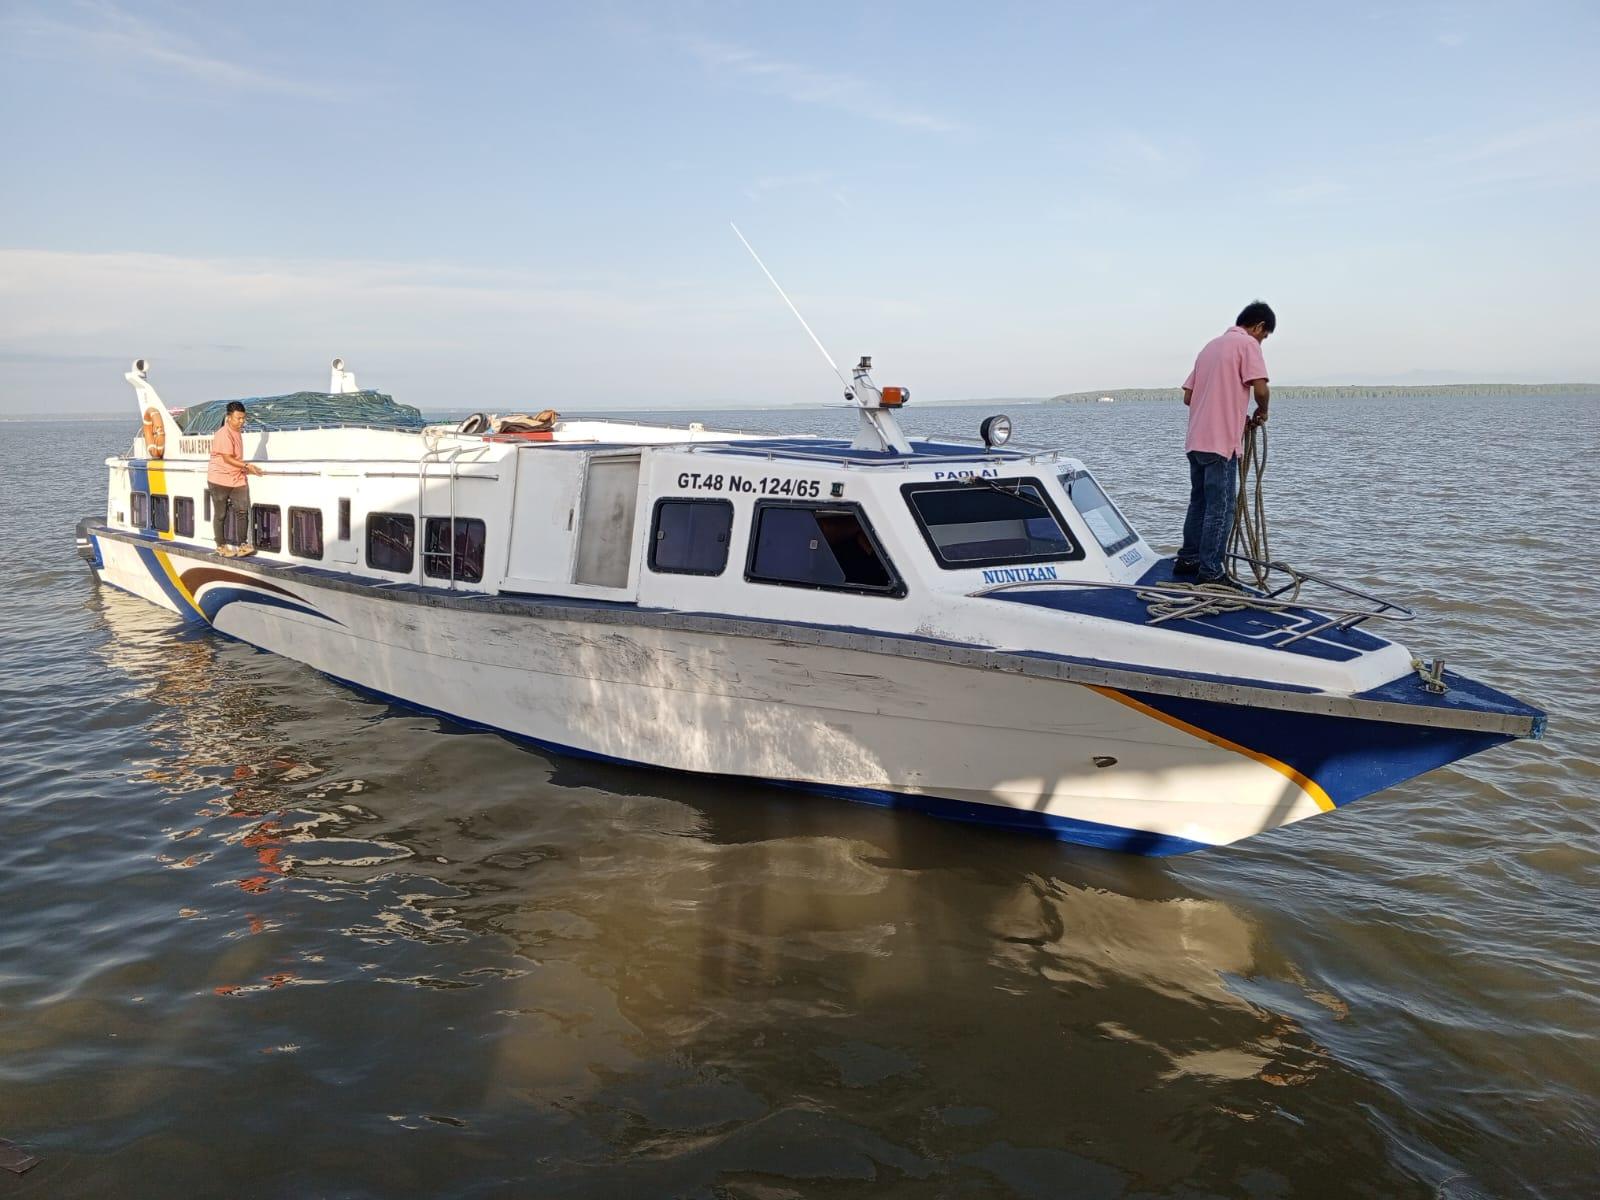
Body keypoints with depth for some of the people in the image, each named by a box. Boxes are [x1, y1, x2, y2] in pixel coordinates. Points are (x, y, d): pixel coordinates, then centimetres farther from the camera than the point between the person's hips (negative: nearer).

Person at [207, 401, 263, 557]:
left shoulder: (237, 432, 11)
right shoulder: (223, 434, -17)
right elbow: (227, 458, -20)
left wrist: (244, 468, 13)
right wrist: (246, 465, -22)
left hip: (237, 478, 7)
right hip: (220, 479, -7)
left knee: (242, 510, -3)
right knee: (221, 514, 5)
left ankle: (243, 544, 0)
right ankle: (221, 546, 15)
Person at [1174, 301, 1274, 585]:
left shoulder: (1212, 345, 20)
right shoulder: (1247, 343, -5)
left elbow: (1188, 396, 19)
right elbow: (1260, 389, -17)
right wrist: (1262, 412, 5)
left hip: (1196, 441, 8)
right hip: (1221, 442, -8)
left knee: (1199, 502, 18)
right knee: (1220, 509, -4)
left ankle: (1188, 559, 25)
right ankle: (1211, 572, -3)